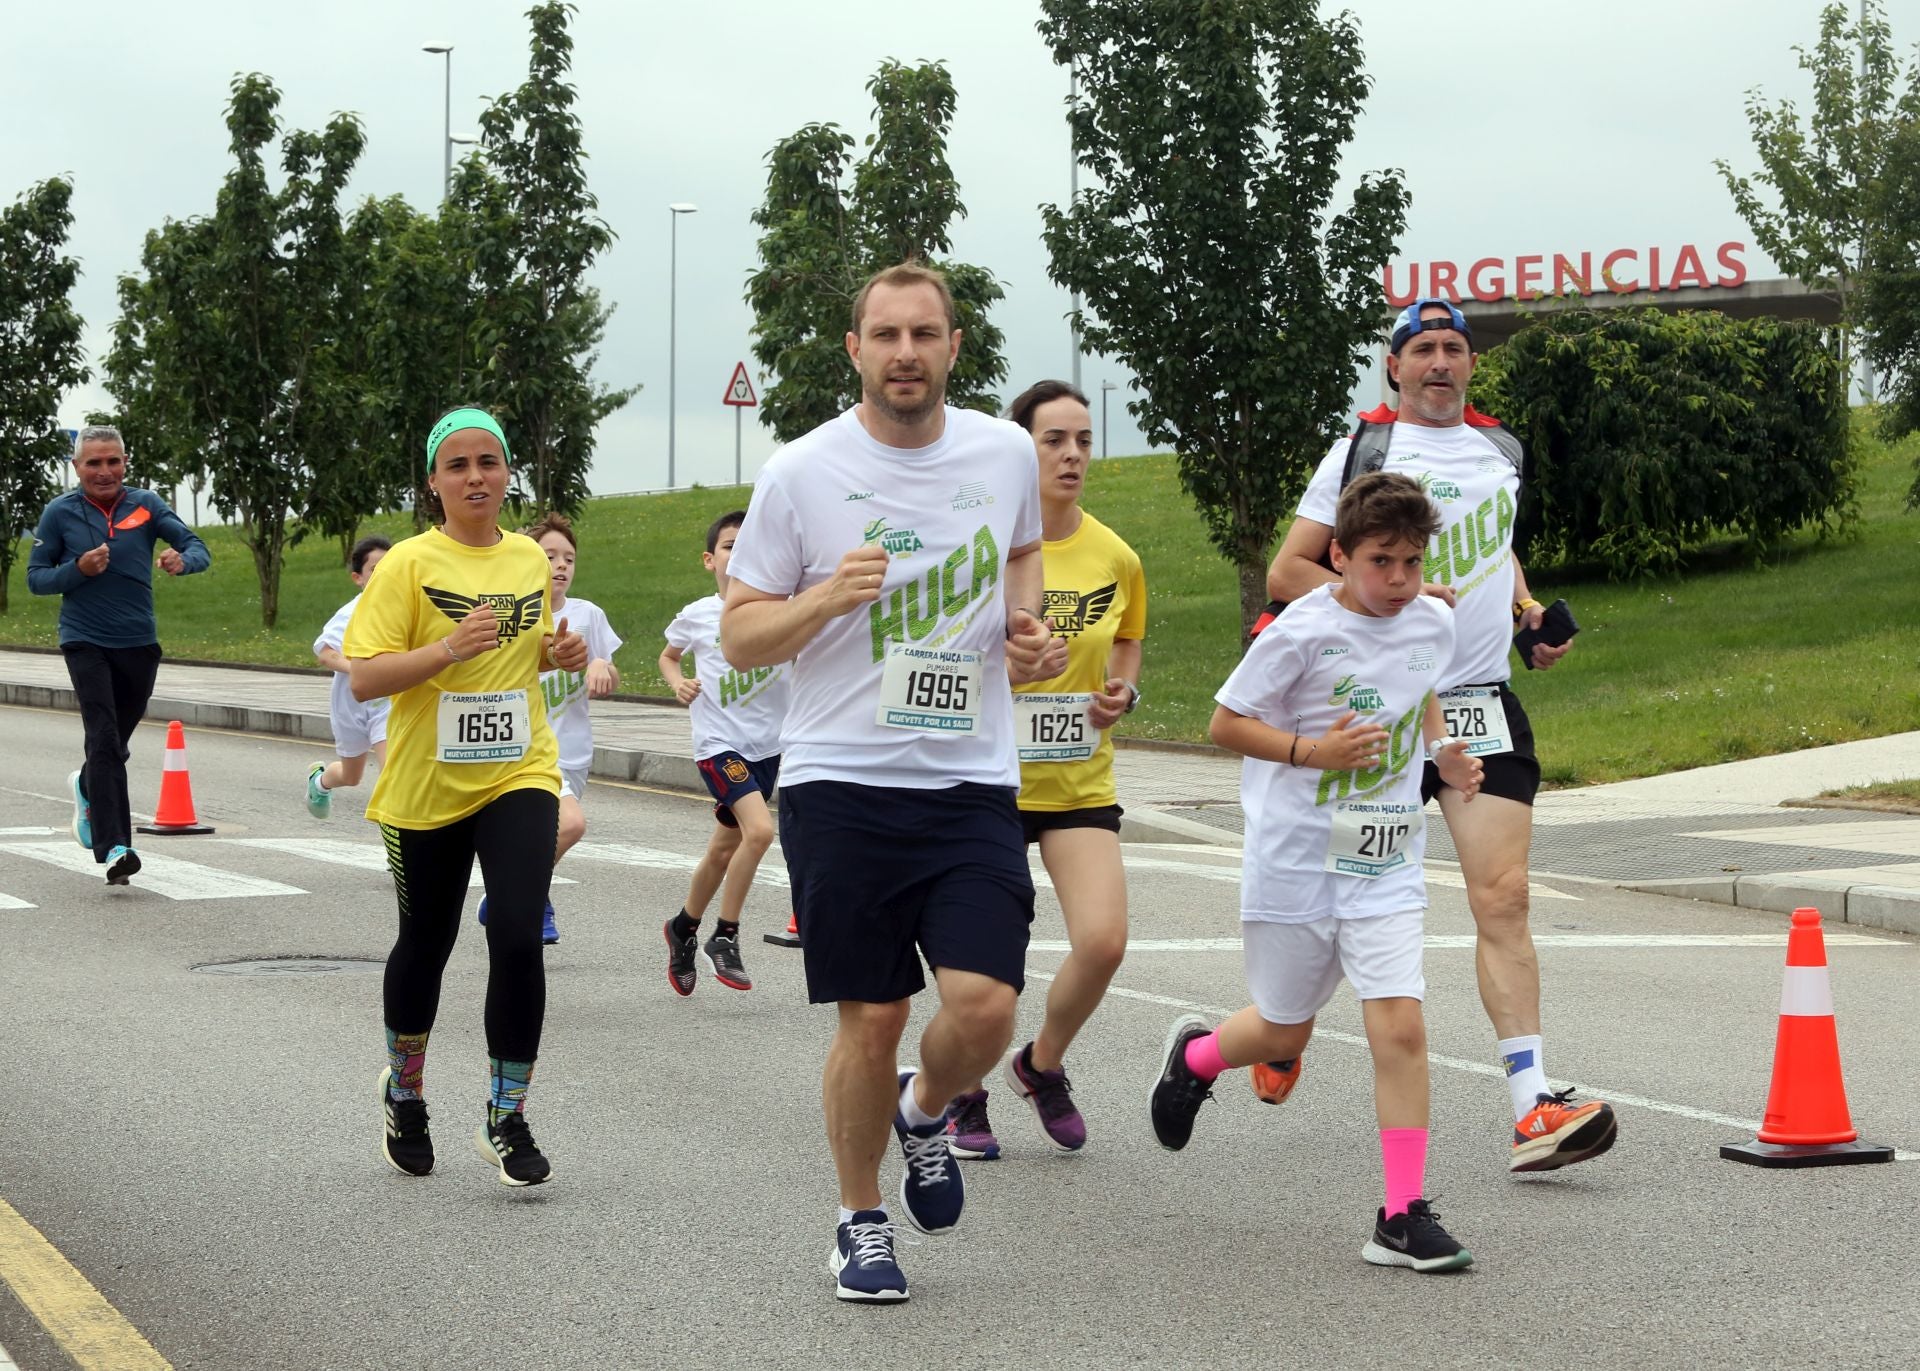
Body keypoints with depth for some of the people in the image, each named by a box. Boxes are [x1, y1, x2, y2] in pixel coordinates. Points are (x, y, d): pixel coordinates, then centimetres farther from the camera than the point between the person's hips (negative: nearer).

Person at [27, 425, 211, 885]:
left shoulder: (145, 505, -1)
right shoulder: (60, 513, -3)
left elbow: (198, 549, -3)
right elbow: (36, 578, 1)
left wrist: (181, 560, -27)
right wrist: (78, 569, -17)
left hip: (139, 643, 3)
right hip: (86, 643, -3)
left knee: (116, 744, 16)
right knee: (104, 738, -16)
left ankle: (87, 788, 49)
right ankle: (114, 847, -20)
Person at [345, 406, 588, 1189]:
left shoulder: (530, 559, 7)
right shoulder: (409, 565, -8)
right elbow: (363, 678, -15)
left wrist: (558, 654, 3)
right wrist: (450, 648, -27)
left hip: (519, 776, 2)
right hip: (425, 787, -2)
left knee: (517, 939, -13)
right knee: (425, 945, 12)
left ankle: (506, 1119, -2)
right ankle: (404, 1091, 38)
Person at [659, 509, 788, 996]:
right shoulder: (696, 616, -1)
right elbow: (669, 655, 17)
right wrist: (677, 682, -3)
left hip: (767, 745, 3)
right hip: (719, 741, -3)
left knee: (724, 849, 15)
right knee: (759, 830, -23)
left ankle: (683, 929, 38)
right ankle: (725, 939, -9)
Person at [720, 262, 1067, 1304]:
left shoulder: (1004, 453, 4)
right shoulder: (801, 473, -4)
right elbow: (738, 638, 0)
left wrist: (1028, 631, 7)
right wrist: (827, 599, -18)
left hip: (973, 781, 2)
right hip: (839, 785, -2)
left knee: (985, 1004, -11)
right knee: (871, 1019, 0)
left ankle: (924, 1113, 23)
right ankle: (860, 1219, 23)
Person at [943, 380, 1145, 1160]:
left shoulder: (1115, 558, 2)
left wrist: (1121, 693, -1)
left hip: (1081, 782, 2)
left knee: (1103, 941, -13)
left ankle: (1042, 1065, 16)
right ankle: (964, 1099, 28)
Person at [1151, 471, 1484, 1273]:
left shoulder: (1433, 625, 1)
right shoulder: (1302, 633, -14)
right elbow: (1225, 723, -9)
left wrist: (1443, 754, 4)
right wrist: (1313, 749, -22)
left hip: (1387, 868, 3)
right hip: (1296, 864, -3)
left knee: (1400, 1026, -12)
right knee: (1285, 1032, 11)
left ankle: (1403, 1217, -7)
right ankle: (1193, 1055, 47)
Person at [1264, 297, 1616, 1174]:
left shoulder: (1500, 450, 14)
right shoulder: (1363, 451, -2)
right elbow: (1285, 574, -4)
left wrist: (1527, 609, 12)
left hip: (1482, 705, 3)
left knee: (1502, 897, -8)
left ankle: (1534, 1108, -15)